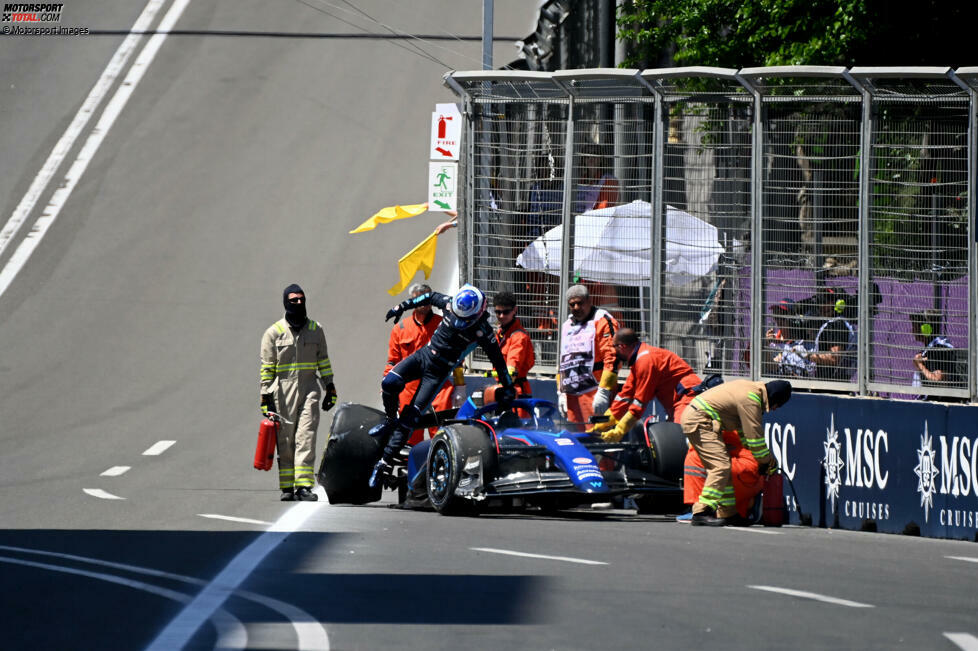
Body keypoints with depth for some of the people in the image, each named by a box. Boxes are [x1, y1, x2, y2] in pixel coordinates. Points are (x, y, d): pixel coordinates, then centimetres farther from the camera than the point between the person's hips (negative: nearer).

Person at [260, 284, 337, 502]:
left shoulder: (315, 330, 11)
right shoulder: (274, 332, 2)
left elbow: (324, 362, 17)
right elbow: (266, 368, 1)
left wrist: (330, 388, 14)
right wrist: (266, 397, -4)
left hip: (309, 390, 1)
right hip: (283, 392, -1)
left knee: (306, 437, -11)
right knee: (285, 441, 2)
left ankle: (304, 486, -16)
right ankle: (287, 488, 9)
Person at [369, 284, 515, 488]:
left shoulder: (482, 330, -17)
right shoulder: (450, 304, -7)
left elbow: (497, 360, -7)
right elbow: (431, 297, 15)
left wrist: (508, 387, 0)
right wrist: (402, 306, 16)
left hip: (438, 371, -4)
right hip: (423, 354, 4)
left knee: (410, 417, -12)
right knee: (390, 382, -23)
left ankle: (386, 463, -9)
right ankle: (390, 421, 7)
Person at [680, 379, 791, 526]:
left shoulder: (753, 388, 14)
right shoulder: (750, 399, -18)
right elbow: (755, 435, -16)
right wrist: (769, 463, -4)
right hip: (699, 421, -11)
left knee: (722, 466, 14)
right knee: (721, 465, -18)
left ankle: (726, 514, 17)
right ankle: (702, 512, -25)